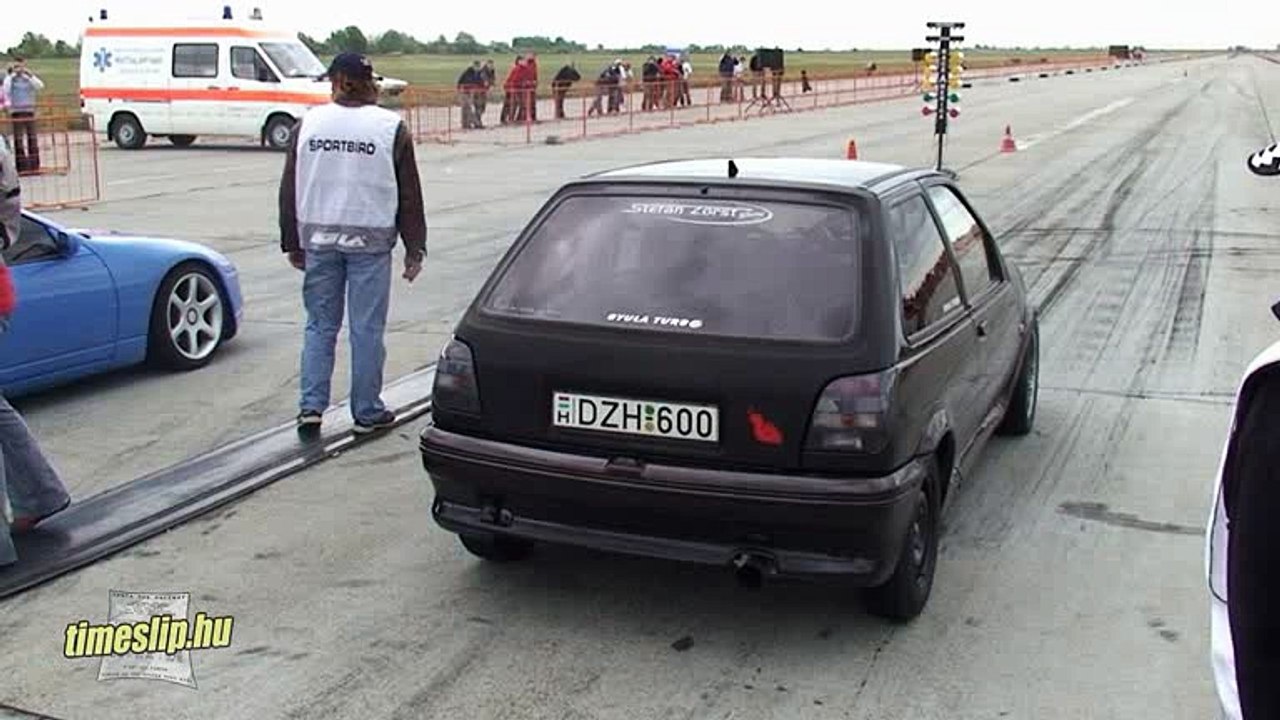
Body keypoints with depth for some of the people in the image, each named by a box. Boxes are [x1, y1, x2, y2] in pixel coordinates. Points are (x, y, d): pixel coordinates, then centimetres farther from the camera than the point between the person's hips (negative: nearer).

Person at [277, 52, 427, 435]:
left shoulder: (307, 124, 3)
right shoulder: (391, 128, -4)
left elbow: (289, 190, 8)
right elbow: (410, 195, -1)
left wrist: (292, 243, 16)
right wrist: (415, 248, 6)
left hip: (319, 238, 3)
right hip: (370, 241, -2)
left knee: (320, 325, 12)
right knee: (367, 329, 5)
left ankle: (312, 406, 7)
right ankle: (367, 412, 12)